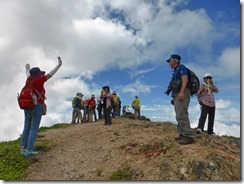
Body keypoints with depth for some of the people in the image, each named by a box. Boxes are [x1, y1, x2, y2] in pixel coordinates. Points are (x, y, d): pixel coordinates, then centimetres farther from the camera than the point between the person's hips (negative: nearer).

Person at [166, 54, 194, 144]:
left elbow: (185, 79, -17)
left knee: (181, 115, -18)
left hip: (182, 93, -10)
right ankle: (182, 134, 12)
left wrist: (181, 92, -28)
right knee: (179, 115, 8)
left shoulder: (181, 67, -2)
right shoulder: (176, 71, 26)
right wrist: (174, 97, 23)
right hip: (177, 95, 10)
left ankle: (189, 136, -18)